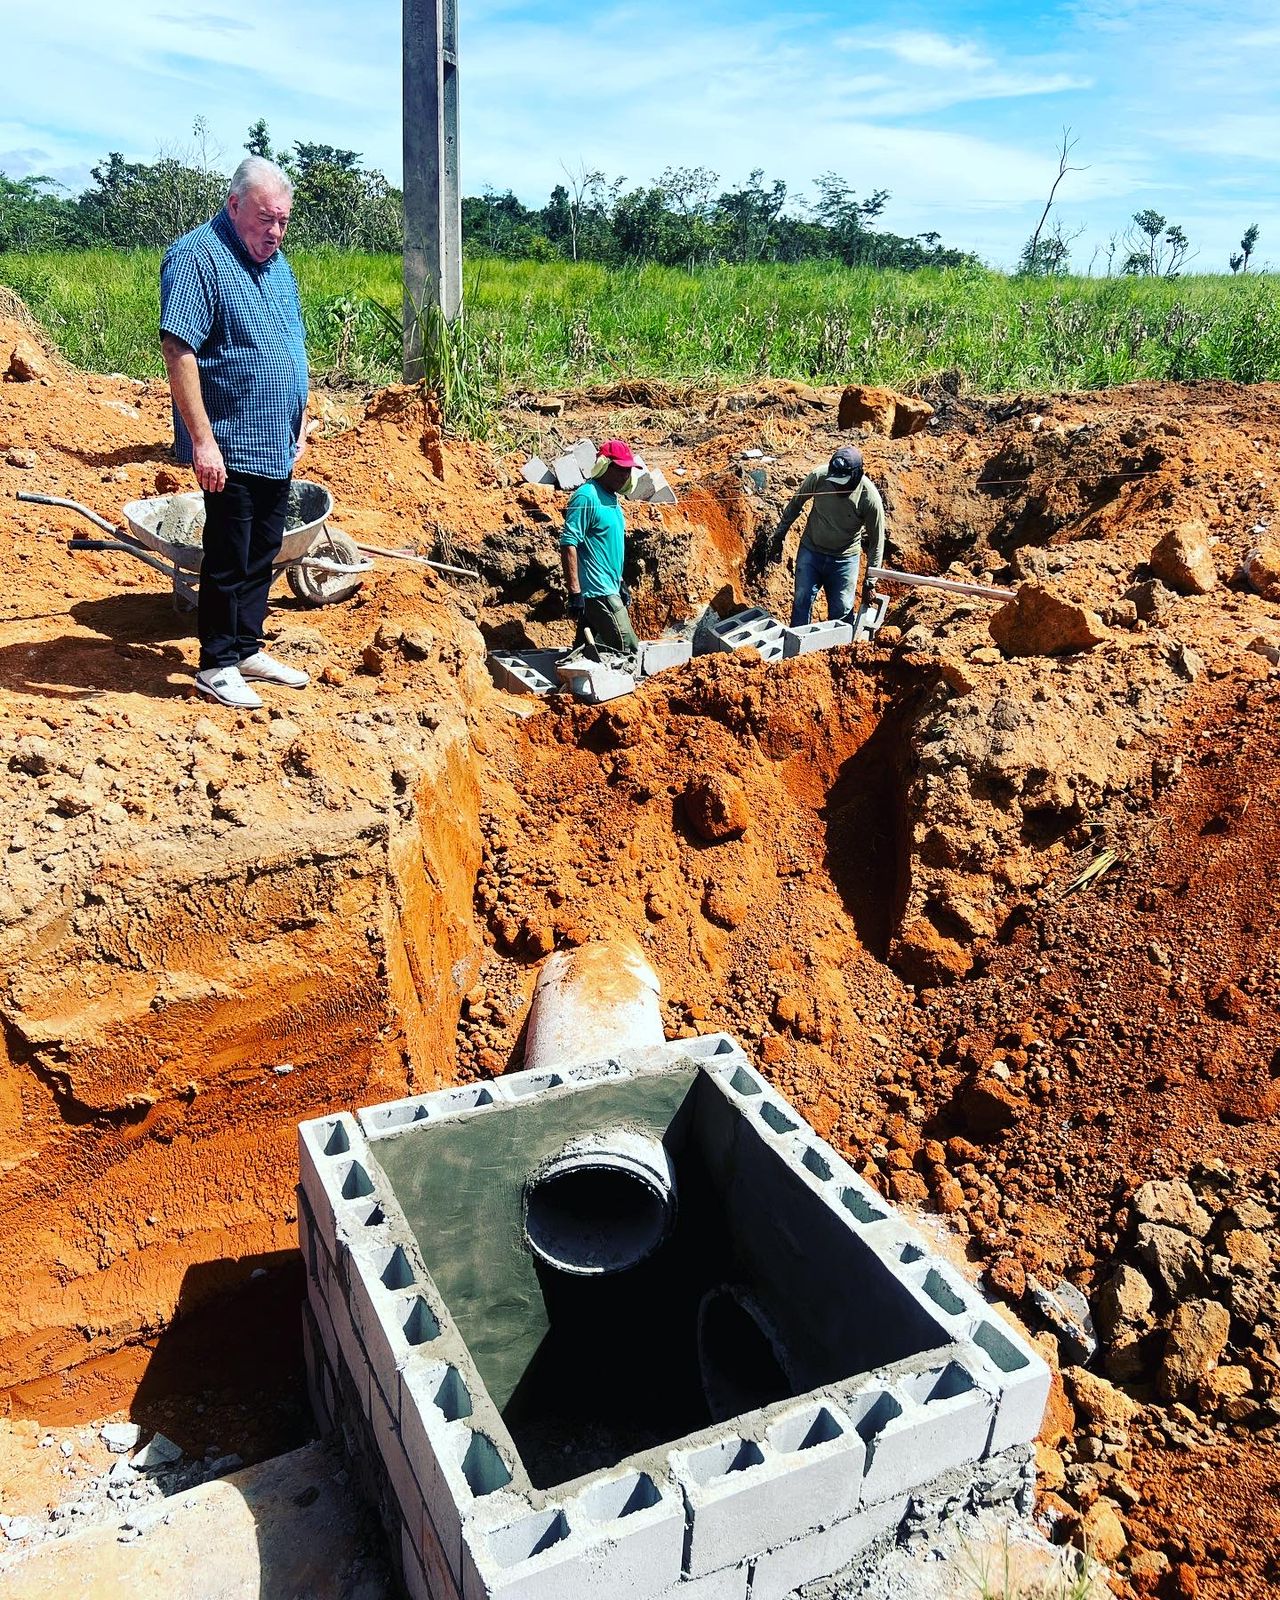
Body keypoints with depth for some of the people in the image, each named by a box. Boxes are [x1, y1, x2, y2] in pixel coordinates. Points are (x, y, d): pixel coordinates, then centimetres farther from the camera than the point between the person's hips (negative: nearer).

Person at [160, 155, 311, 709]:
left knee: (262, 554, 14)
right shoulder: (197, 257, -12)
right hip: (232, 446, -8)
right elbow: (178, 350, -20)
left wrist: (300, 417, 19)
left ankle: (248, 649, 26)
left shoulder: (275, 262, 14)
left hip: (277, 445, 8)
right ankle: (216, 665, 11)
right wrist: (203, 440, -24)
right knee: (228, 559, -1)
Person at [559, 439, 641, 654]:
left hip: (608, 590, 9)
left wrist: (619, 583, 24)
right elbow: (568, 545, -19)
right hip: (598, 592, -9)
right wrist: (574, 592, -23)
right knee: (628, 650, -10)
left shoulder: (611, 498, 15)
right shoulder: (586, 497, -14)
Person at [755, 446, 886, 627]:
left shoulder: (870, 498, -24)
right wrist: (778, 536, 5)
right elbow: (795, 504, -1)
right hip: (810, 550, 1)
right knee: (802, 602, 1)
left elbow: (876, 542, -12)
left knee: (842, 612, 3)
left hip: (844, 558, -1)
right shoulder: (819, 477, -21)